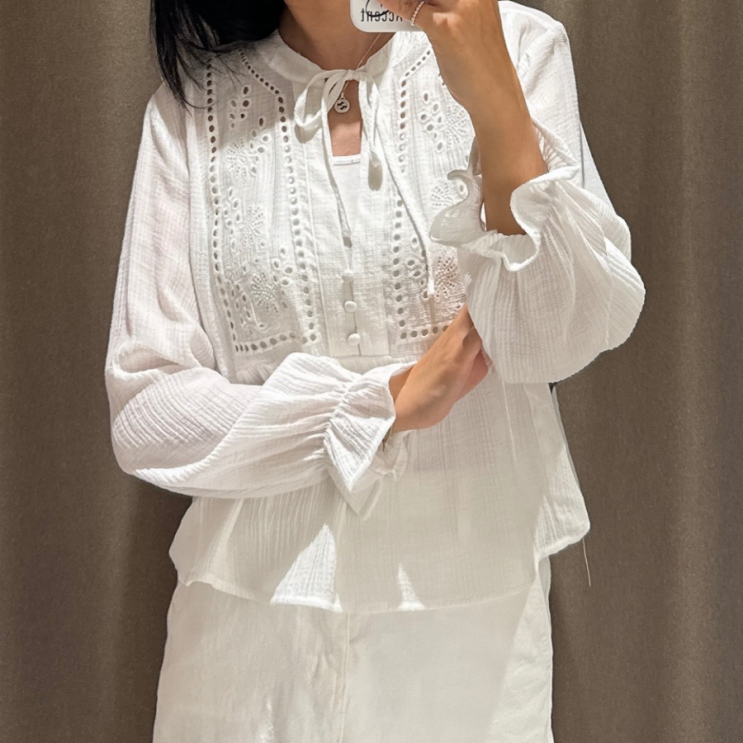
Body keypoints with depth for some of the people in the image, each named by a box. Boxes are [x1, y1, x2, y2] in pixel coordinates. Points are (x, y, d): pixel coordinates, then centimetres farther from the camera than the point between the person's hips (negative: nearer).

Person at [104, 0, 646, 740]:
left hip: (476, 599, 0)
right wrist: (386, 405, -14)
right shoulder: (192, 105, -4)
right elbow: (144, 413, -6)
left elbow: (559, 341, -12)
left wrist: (494, 97, -22)